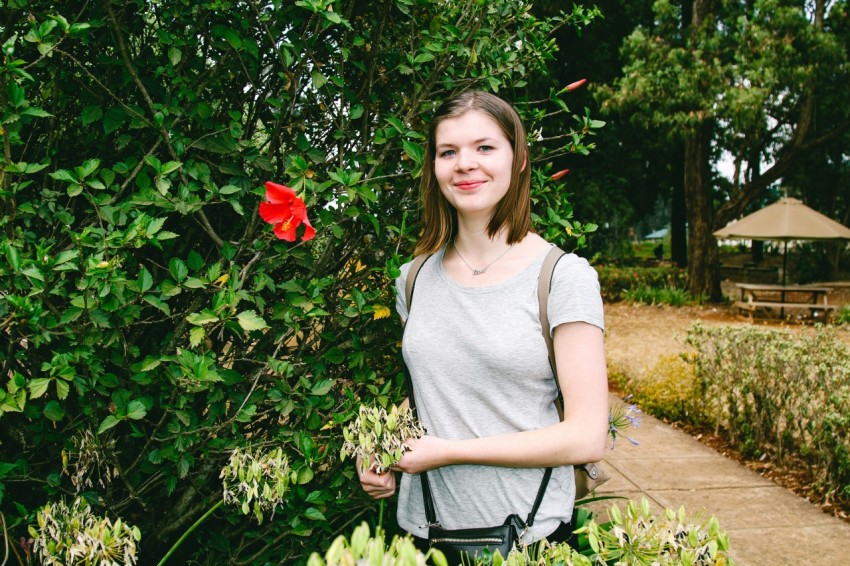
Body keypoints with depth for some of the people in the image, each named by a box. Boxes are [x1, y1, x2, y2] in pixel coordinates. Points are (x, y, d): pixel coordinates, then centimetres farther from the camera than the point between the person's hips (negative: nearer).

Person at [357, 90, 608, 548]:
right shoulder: (415, 279, 2)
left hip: (528, 532, -4)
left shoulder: (564, 277, -12)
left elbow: (587, 438, -16)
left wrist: (447, 452, -16)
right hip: (422, 525, 4)